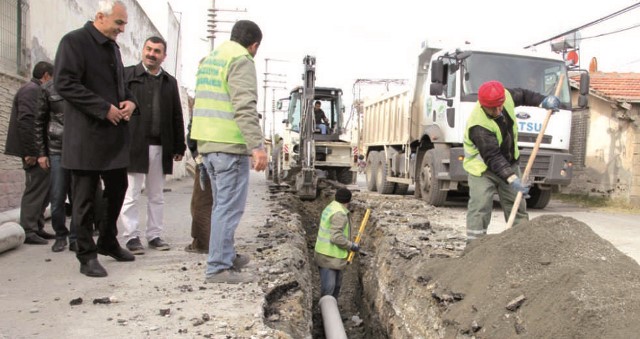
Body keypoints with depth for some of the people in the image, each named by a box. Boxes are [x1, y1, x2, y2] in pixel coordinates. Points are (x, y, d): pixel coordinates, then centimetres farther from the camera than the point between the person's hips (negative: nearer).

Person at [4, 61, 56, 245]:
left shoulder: (37, 91, 19)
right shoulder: (31, 90, -12)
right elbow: (25, 121, -22)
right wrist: (31, 152, -22)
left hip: (39, 150, 10)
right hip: (34, 151, -10)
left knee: (44, 187, 14)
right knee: (35, 189, -5)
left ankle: (37, 228, 22)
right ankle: (28, 231, 1)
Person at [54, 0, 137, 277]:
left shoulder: (113, 47, 17)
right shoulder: (74, 41, -8)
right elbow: (64, 83, -16)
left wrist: (129, 101, 3)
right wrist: (104, 108, -19)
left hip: (115, 134, 8)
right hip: (86, 135, -8)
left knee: (118, 189, 13)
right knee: (85, 197, 1)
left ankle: (108, 242, 31)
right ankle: (87, 255, 11)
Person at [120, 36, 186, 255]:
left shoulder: (170, 82, 14)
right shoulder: (127, 75, 2)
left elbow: (177, 116, 14)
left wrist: (179, 146, 10)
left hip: (160, 147, 4)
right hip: (133, 145, -4)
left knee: (156, 195, 11)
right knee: (131, 195, 1)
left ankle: (154, 235, 20)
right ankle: (132, 237, 10)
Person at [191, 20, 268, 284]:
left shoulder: (209, 59, 20)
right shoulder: (241, 60, -9)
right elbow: (245, 107, -20)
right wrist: (257, 145, -23)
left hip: (206, 143, 9)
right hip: (230, 145, -9)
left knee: (223, 204, 18)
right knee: (229, 207, -5)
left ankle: (226, 256, 28)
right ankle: (218, 268, -2)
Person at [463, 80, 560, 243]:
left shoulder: (505, 96, -12)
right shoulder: (478, 126, -32)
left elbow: (522, 95, 14)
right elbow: (493, 157, -35)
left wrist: (542, 101, -1)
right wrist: (512, 179, -42)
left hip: (509, 163, 7)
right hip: (482, 168, -7)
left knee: (517, 206, 10)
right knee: (480, 208, -15)